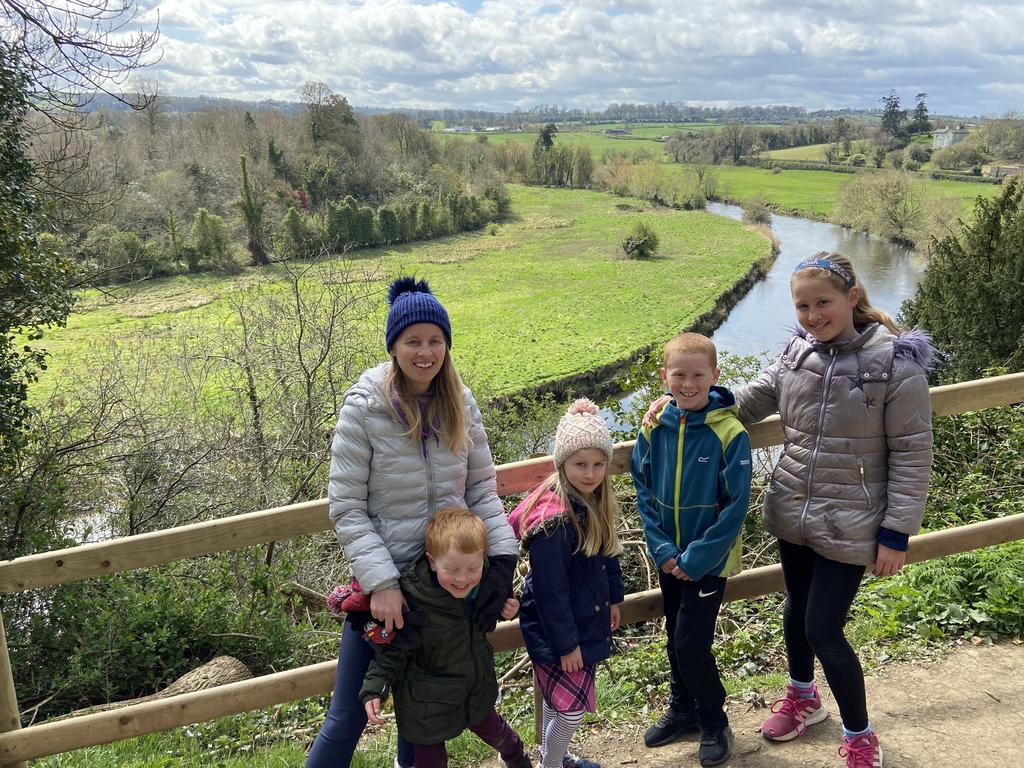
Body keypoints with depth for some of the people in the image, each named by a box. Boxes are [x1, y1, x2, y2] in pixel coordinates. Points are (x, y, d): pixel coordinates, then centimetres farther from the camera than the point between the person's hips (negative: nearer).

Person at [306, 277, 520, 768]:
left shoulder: (461, 404, -3)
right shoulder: (364, 408, -15)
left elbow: (482, 488, 1)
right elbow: (346, 508, -14)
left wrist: (503, 555, -11)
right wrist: (380, 582, -21)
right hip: (387, 581, -4)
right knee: (349, 718, 7)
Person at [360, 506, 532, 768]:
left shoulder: (483, 584, -17)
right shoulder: (413, 601, -32)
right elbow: (395, 650, -17)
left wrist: (506, 609, -11)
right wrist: (374, 688, -26)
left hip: (477, 687, 5)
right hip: (428, 702, -4)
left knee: (492, 728, 29)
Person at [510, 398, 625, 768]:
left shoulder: (597, 503, -3)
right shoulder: (554, 518, -30)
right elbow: (550, 589, -26)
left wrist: (613, 598, 18)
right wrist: (565, 643, -20)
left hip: (588, 618, 8)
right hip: (556, 628, -8)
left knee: (560, 697, 25)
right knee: (571, 706, 1)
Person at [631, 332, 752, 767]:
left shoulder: (730, 433, -17)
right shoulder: (655, 428, -6)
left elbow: (736, 505, -16)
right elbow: (643, 489, -1)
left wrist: (697, 559, -17)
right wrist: (662, 549, -10)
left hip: (709, 560, -4)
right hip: (669, 558, 4)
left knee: (691, 644, -4)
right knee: (676, 638, 17)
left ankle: (713, 722, 21)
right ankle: (683, 710, 40)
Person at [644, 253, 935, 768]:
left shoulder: (896, 362, -16)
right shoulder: (798, 353, -1)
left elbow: (911, 453, -12)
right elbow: (751, 400, 12)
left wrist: (897, 532, -11)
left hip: (847, 526, -5)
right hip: (791, 512, 6)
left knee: (823, 630, -2)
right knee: (796, 608, 21)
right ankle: (802, 697, 49)